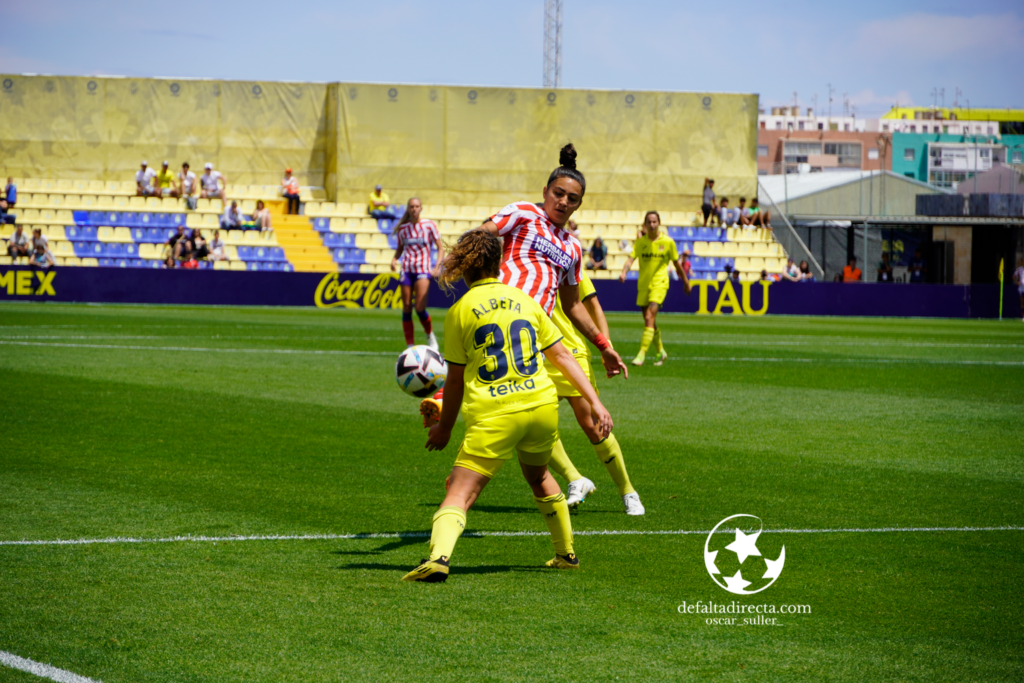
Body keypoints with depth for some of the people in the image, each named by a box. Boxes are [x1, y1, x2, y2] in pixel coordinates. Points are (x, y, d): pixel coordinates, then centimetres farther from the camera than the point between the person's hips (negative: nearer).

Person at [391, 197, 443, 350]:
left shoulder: (429, 226, 0)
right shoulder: (403, 228, 8)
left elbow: (440, 248, 3)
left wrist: (437, 267, -10)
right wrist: (394, 259, 0)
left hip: (423, 270, -3)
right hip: (406, 270, 3)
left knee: (420, 308, -16)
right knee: (406, 308, 1)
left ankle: (430, 336, 10)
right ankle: (410, 346, 7)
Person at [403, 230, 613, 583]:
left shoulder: (460, 311, 3)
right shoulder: (525, 300, 14)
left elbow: (455, 380, 7)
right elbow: (562, 356, 14)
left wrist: (444, 428, 20)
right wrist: (595, 402, 15)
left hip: (493, 414, -4)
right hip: (542, 406, 4)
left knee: (459, 493, -8)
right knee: (538, 475, 31)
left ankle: (438, 557, -34)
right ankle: (566, 553, 41)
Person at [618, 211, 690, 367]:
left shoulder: (668, 242, -3)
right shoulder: (640, 242, 1)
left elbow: (676, 263, 8)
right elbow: (631, 259, -12)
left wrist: (686, 281, 16)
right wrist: (624, 271, -32)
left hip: (659, 283, -4)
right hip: (643, 284, 4)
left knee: (649, 317, -19)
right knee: (649, 321, 10)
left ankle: (642, 354, -22)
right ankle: (661, 351, 31)